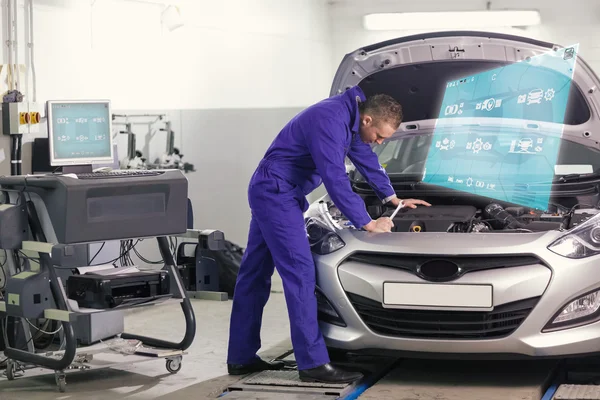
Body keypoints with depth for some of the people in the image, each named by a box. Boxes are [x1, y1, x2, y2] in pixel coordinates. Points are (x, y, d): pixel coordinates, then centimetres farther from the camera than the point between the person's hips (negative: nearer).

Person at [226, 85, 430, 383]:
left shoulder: (350, 117, 6)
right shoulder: (330, 122, -25)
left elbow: (366, 158, 22)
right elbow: (335, 181, -27)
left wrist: (393, 198, 28)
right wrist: (367, 223, -20)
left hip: (268, 192, 10)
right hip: (276, 193, -10)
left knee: (254, 273, 11)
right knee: (300, 272, -13)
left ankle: (241, 357, 17)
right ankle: (313, 364, -12)